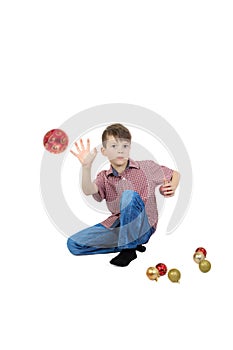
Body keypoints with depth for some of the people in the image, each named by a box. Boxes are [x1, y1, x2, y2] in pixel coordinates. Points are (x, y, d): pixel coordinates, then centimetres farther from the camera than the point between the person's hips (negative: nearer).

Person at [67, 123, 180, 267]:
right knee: (73, 244, -11)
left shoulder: (146, 167, 3)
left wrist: (172, 188, -5)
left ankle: (128, 247, -21)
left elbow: (175, 174, 16)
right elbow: (89, 191, -16)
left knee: (129, 195, -34)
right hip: (117, 225, 4)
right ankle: (132, 243, -5)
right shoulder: (104, 177, 7)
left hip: (143, 227, -4)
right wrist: (86, 166, -32)